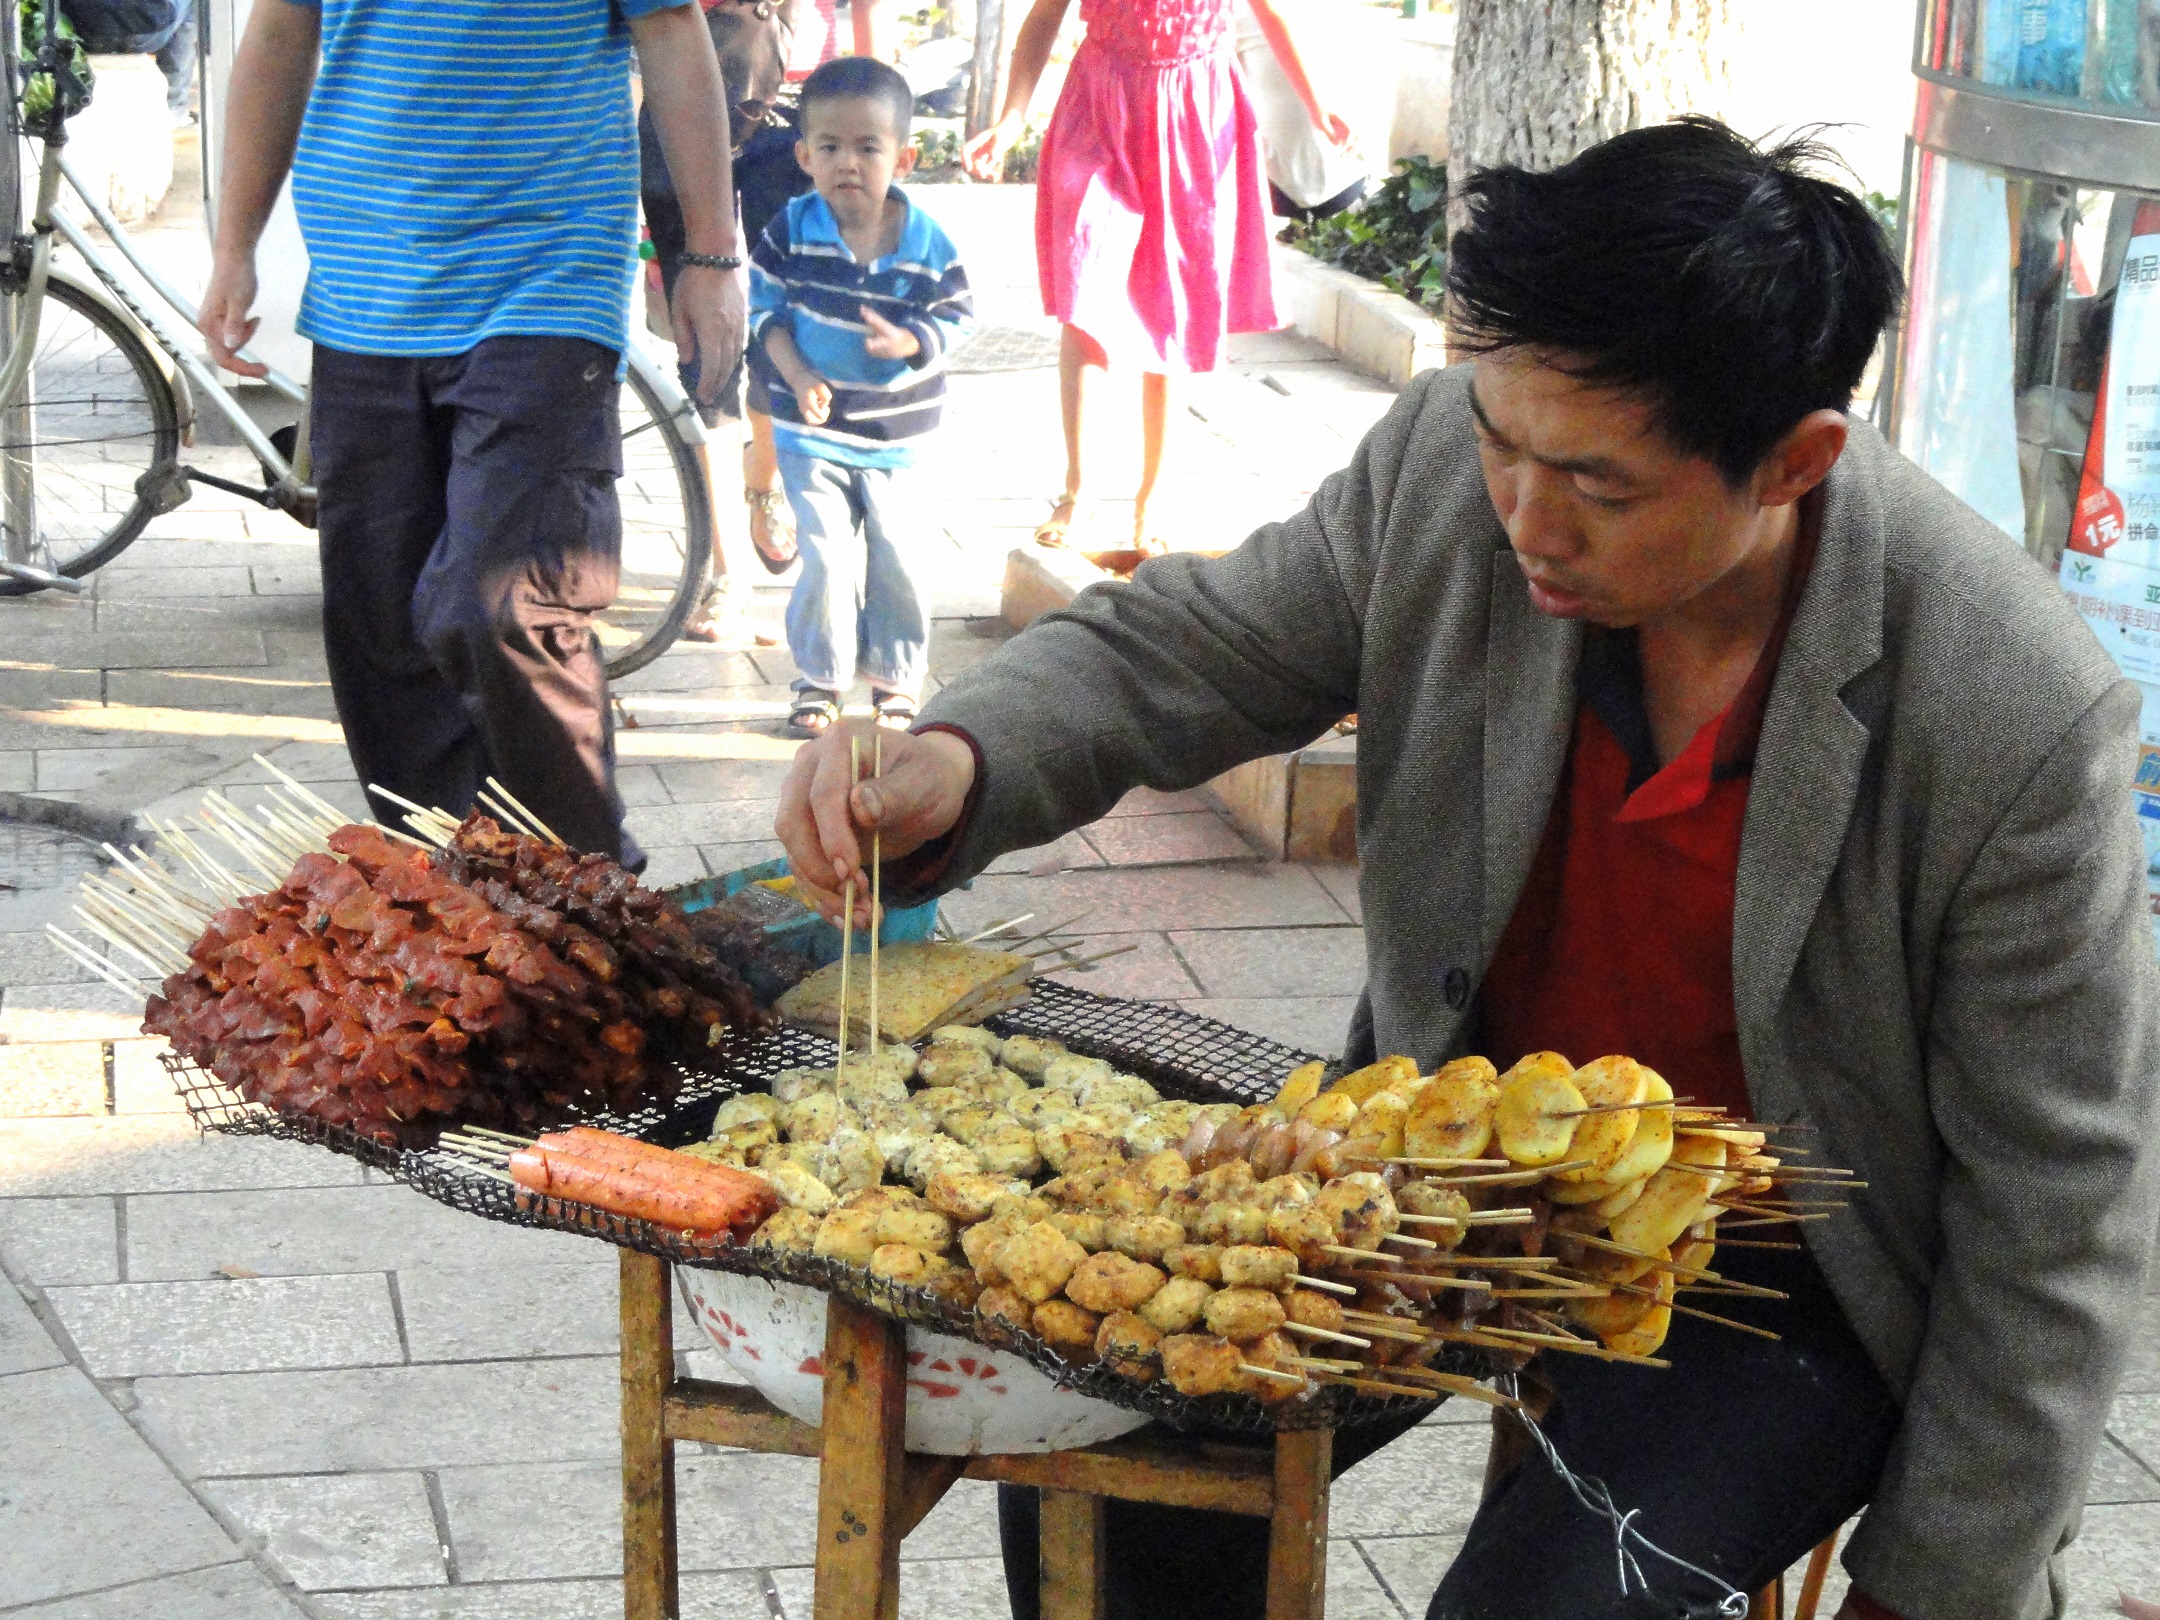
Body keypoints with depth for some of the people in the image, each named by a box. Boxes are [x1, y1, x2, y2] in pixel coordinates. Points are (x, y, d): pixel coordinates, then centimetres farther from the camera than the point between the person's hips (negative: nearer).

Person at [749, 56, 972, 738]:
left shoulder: (928, 242, -9)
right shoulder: (792, 229, -8)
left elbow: (957, 314, -2)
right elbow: (765, 308, -2)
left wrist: (909, 342, -22)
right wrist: (798, 375, -16)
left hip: (895, 432, 1)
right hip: (812, 427, -1)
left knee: (898, 559, 6)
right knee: (827, 556, -6)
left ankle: (896, 677, 24)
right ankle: (819, 678, 12)